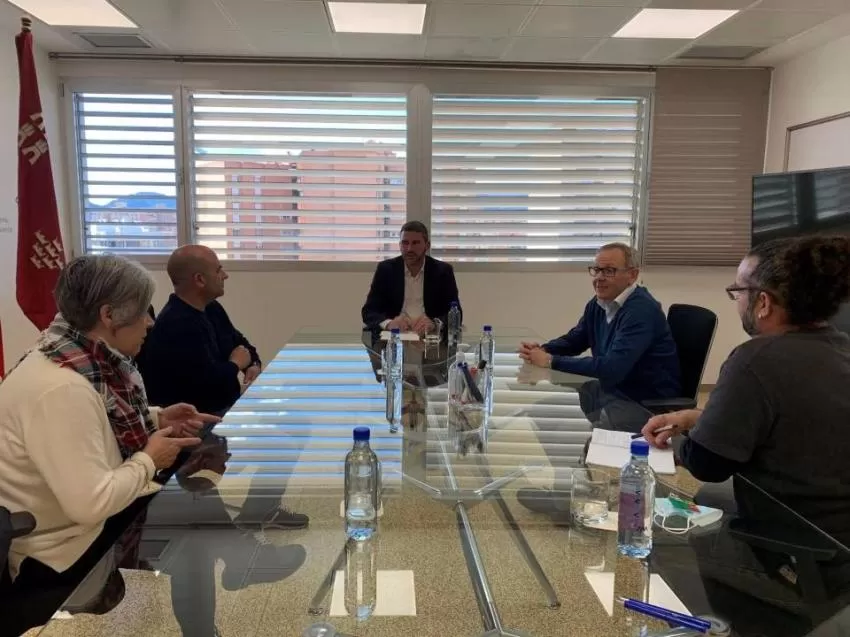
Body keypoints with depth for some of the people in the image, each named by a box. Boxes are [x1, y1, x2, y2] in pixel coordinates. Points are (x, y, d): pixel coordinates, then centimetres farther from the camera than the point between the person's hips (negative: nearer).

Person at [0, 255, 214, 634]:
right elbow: (93, 504, -34)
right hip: (58, 556, -8)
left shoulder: (89, 359, -3)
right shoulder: (61, 387, -32)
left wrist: (155, 420, 0)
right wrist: (149, 460, -18)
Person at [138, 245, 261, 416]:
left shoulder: (210, 308, 7)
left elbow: (239, 342, 20)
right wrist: (236, 364, -10)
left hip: (221, 402, 9)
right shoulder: (177, 326, -26)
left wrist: (253, 365, -2)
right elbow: (211, 384, -30)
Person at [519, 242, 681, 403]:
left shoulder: (642, 310, -23)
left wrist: (551, 360, -25)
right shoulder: (598, 304, 4)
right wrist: (542, 350, -6)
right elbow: (573, 339, 16)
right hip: (616, 393, 7)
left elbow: (612, 367, -32)